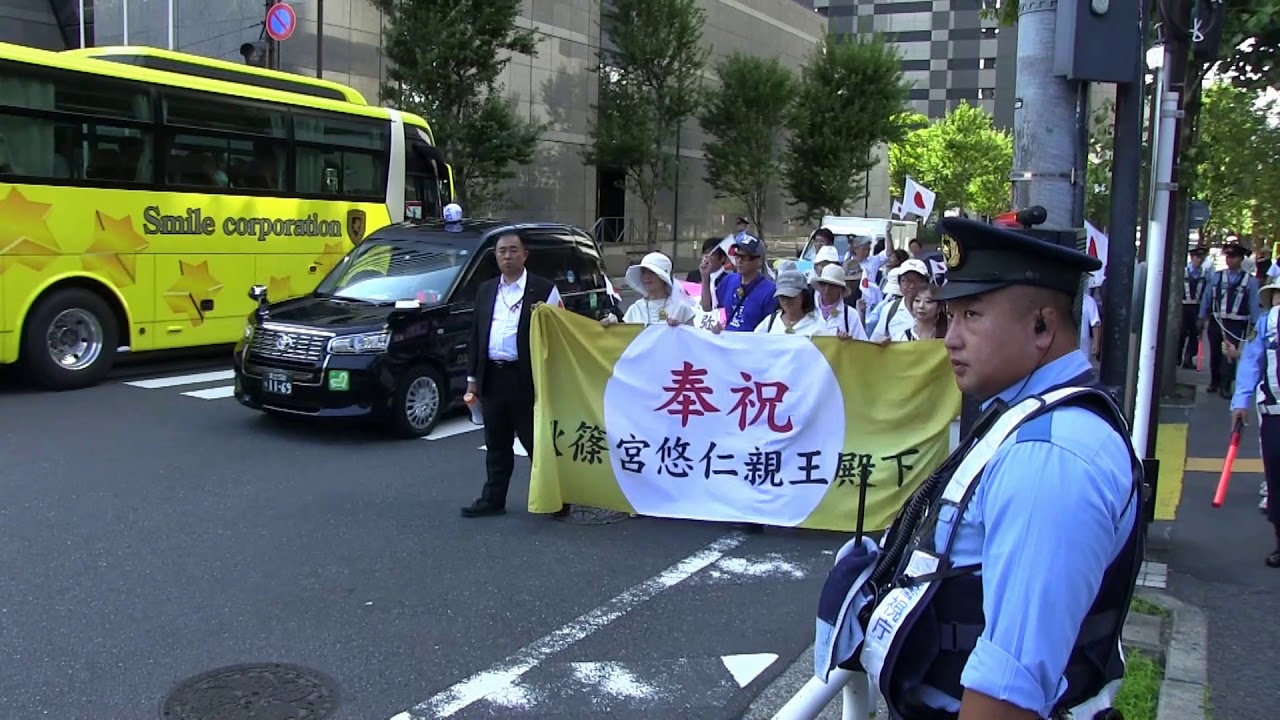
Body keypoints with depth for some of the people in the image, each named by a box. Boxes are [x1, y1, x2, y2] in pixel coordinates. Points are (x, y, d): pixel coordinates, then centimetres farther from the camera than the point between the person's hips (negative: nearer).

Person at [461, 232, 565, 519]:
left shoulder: (544, 289, -2)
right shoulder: (485, 290, 14)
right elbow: (476, 334, 16)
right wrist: (472, 378, 13)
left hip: (526, 378, -5)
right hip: (492, 377, 5)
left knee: (537, 442, 0)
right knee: (497, 446, 14)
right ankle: (493, 499, 24)